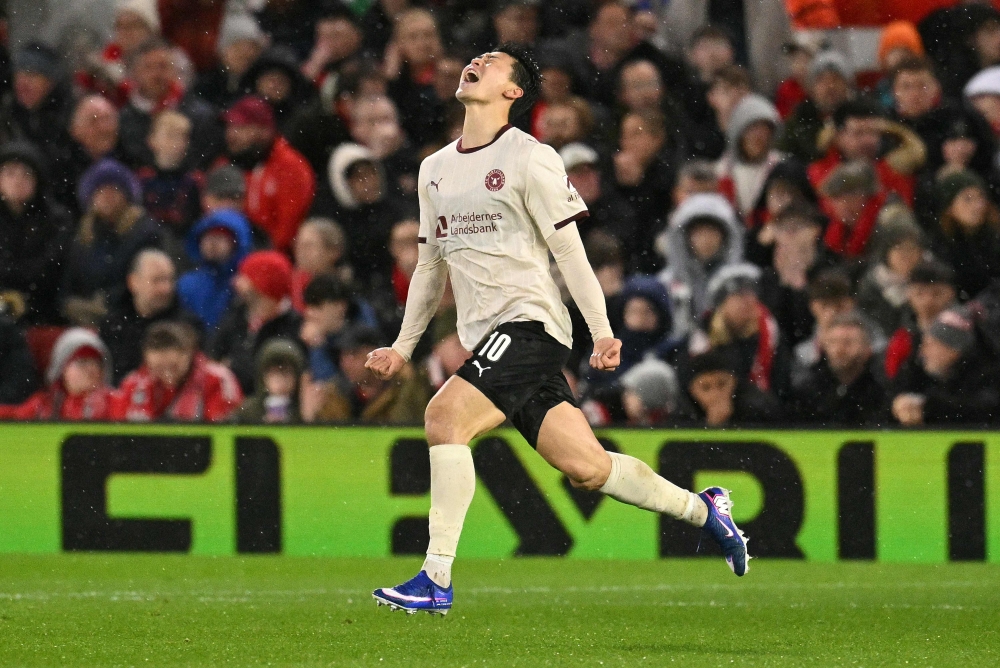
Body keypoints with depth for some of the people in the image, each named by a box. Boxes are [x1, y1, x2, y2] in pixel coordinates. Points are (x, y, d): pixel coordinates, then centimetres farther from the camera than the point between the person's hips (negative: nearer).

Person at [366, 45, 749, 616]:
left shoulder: (529, 158, -4)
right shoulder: (435, 168, 18)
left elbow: (570, 250, -6)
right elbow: (431, 265, 25)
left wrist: (602, 331, -10)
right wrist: (404, 346, 20)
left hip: (528, 323, -7)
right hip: (487, 337, 7)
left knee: (445, 415, -23)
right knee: (587, 466, 2)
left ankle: (437, 579, -22)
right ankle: (701, 508, 21)